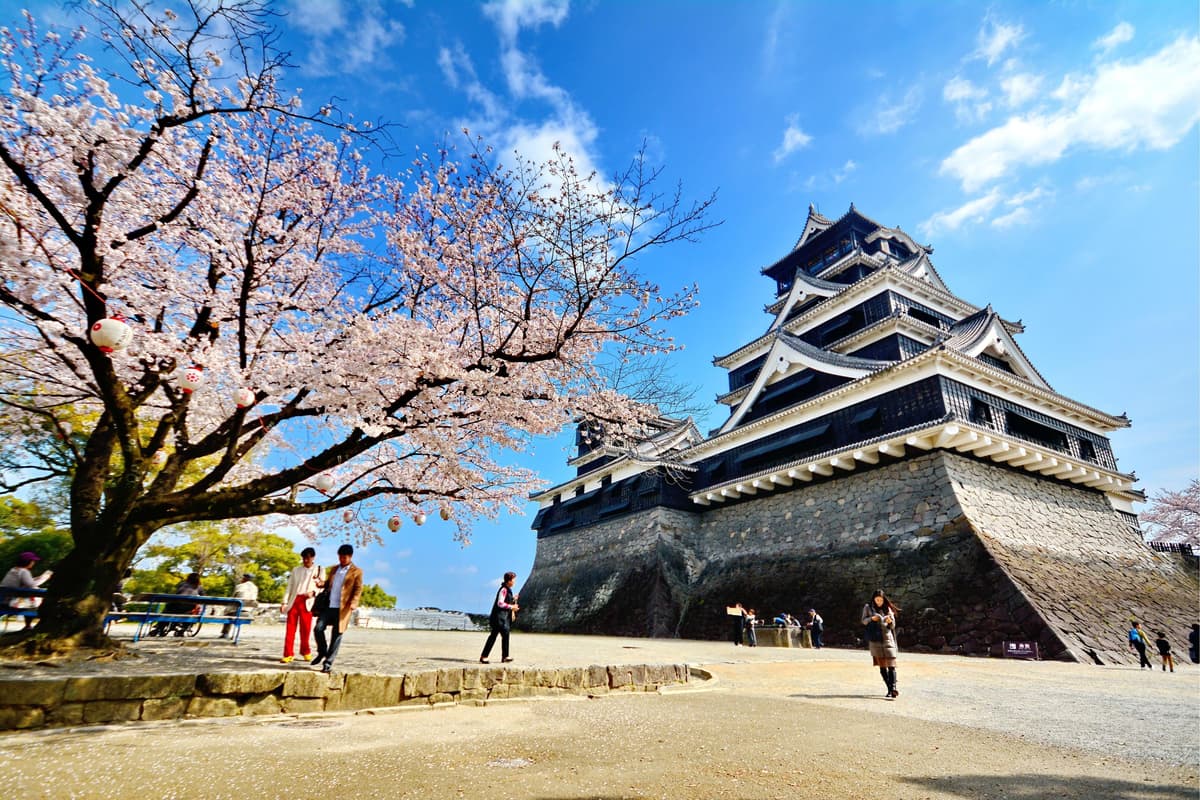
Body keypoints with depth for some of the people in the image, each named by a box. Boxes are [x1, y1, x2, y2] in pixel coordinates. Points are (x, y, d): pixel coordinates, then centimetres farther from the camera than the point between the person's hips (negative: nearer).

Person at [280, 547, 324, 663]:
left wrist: (313, 592, -15)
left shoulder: (319, 570, 9)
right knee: (290, 628, -2)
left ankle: (306, 652, 19)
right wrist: (285, 602, 2)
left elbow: (322, 587, 5)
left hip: (307, 602, -2)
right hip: (294, 600, 2)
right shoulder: (296, 570, 16)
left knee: (305, 629, 2)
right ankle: (288, 654, 3)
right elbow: (289, 587, 12)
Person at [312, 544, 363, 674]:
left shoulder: (356, 572, 1)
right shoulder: (333, 569, 18)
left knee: (336, 636, -1)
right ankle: (322, 653, 17)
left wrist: (354, 602, -20)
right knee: (318, 628, -9)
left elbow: (358, 589, -4)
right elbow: (327, 583, 23)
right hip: (328, 606, 4)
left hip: (342, 609, -4)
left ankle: (328, 663, 10)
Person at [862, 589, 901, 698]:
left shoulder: (888, 609, 9)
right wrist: (872, 618, -12)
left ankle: (893, 688, -19)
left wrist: (890, 621, -12)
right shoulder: (868, 607, 7)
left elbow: (893, 626, 11)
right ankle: (889, 689, 6)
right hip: (875, 639, 0)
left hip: (887, 637, 0)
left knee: (891, 664, -12)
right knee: (882, 665, 0)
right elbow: (863, 621, 7)